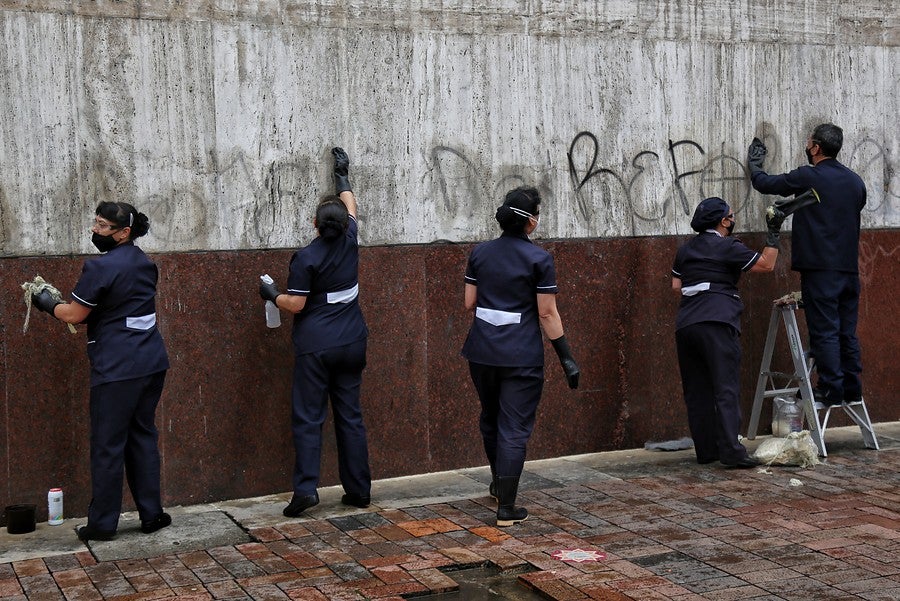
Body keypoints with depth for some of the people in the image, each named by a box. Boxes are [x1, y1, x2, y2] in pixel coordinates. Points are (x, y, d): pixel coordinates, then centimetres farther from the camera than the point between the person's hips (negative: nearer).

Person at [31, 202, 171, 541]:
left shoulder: (101, 267, -15)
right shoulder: (144, 263, 10)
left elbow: (74, 315, -8)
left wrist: (48, 304, 10)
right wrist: (91, 313, 21)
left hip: (117, 369, -8)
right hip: (151, 363, 8)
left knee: (108, 445, 2)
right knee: (143, 436, 14)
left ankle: (102, 524, 10)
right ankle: (152, 515, 17)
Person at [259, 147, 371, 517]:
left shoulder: (306, 258, -13)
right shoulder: (349, 243, 1)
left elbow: (295, 304, -12)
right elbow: (350, 207, 21)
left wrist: (272, 294, 7)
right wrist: (343, 176, 34)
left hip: (315, 346, -5)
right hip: (351, 344, 5)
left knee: (308, 418, -1)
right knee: (350, 416, 9)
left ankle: (306, 488, -9)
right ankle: (359, 490, 11)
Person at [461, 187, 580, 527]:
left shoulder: (480, 253, 2)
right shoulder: (539, 259, -10)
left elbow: (469, 304, 5)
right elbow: (547, 314, -11)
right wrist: (566, 358, -5)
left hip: (482, 352, 5)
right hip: (522, 356, -5)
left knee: (490, 419, 24)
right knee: (514, 428, 1)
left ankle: (499, 483, 44)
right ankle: (506, 508, 0)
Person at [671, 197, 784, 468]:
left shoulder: (685, 249, 18)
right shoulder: (727, 247, 0)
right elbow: (766, 264, 1)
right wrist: (773, 233, 8)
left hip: (686, 324, 7)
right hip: (717, 322, -6)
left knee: (696, 390, 9)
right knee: (726, 388, -8)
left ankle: (705, 450, 11)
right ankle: (731, 451, -15)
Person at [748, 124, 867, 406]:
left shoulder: (807, 177, -9)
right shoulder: (855, 181, 10)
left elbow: (763, 183, 2)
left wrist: (754, 164, 23)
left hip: (820, 268, -6)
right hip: (849, 268, 6)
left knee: (824, 331, -3)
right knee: (847, 332, 11)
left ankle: (831, 389, -3)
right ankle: (852, 389, 14)